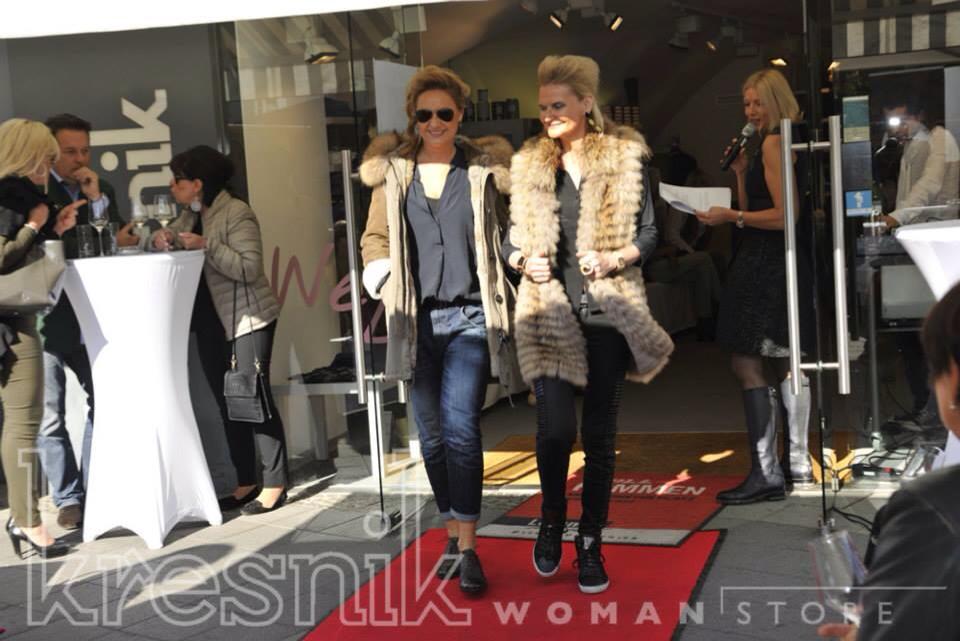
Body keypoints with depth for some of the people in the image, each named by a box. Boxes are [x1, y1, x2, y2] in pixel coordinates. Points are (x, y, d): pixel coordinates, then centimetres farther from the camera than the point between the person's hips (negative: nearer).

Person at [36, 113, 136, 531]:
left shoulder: (102, 191, 12)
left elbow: (119, 240, 3)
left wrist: (96, 198, -7)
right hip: (47, 317, -4)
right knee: (51, 413, 1)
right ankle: (68, 498, 11)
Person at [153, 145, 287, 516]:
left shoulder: (237, 213, -13)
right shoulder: (190, 215, 13)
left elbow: (249, 268, -21)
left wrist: (207, 245, -24)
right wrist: (163, 238, -2)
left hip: (247, 318, -8)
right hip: (211, 322, 8)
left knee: (254, 398, -6)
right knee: (227, 403, 9)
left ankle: (275, 485, 0)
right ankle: (245, 483, 17)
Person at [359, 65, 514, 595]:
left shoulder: (483, 169, 3)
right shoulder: (393, 171, 8)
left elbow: (505, 234, 10)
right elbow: (375, 239, 14)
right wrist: (384, 282, -2)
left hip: (470, 316, -3)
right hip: (416, 319, 3)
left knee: (460, 426, -14)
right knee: (431, 433, 8)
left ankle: (468, 547, -7)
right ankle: (453, 534, 23)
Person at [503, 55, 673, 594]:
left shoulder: (625, 158, 1)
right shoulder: (529, 165, 8)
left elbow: (648, 234, 3)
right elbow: (514, 240, 12)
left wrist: (615, 259, -15)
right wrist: (525, 262, -9)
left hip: (608, 311, 0)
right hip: (550, 312, 1)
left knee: (601, 432, 6)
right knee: (556, 427, -11)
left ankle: (591, 544, 21)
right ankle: (552, 520, 18)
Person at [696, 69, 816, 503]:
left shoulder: (773, 144, -13)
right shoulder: (771, 145, 17)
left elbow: (783, 215, -20)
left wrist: (731, 217, -17)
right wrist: (740, 171, 8)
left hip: (766, 265, -11)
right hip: (781, 262, 11)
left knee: (746, 364, -10)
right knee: (784, 364, 15)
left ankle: (766, 474, -9)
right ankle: (797, 462, 24)